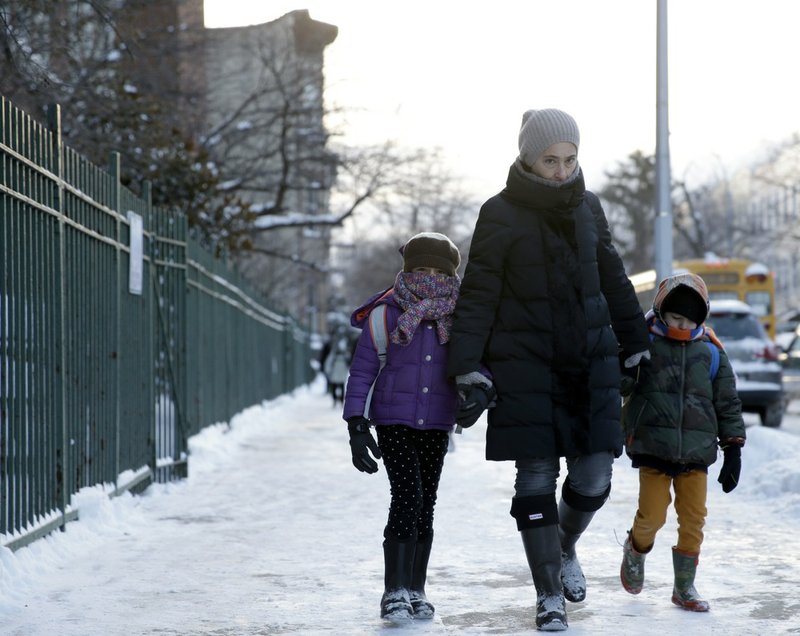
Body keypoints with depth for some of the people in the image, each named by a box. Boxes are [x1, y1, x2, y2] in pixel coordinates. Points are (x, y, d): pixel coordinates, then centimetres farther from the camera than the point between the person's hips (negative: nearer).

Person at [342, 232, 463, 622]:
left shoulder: (459, 318, 0)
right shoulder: (386, 315, -7)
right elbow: (362, 371, -3)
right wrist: (356, 425, -9)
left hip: (437, 424, 3)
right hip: (393, 420, -3)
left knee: (426, 504, 6)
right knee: (407, 496, -15)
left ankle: (416, 591, 17)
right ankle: (395, 592, -9)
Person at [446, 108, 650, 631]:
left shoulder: (588, 206, 7)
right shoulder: (501, 213, -6)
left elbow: (614, 281, 17)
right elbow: (478, 298, -7)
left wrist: (637, 347, 19)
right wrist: (469, 372, -12)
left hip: (590, 361, 4)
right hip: (526, 363, -4)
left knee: (594, 475, -1)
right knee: (537, 477, -3)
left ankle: (565, 549, 31)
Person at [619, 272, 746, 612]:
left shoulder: (710, 351, 7)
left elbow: (728, 403, 12)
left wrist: (733, 449, 9)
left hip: (696, 452, 3)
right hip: (652, 448, -2)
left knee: (693, 519, 0)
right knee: (652, 515, -7)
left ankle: (684, 586, 14)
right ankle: (635, 551, 26)